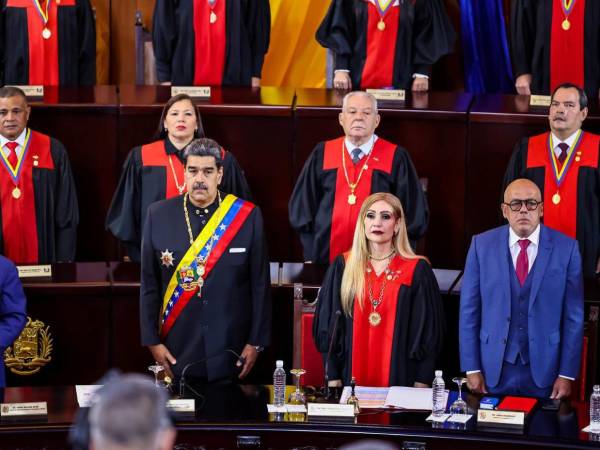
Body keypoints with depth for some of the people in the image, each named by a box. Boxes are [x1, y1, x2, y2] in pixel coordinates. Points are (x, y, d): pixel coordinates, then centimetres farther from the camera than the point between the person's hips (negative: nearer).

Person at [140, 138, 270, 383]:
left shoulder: (247, 215, -4)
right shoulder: (159, 215, -1)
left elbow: (260, 283, -1)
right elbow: (149, 284, 3)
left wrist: (256, 341, -2)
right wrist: (152, 341, -1)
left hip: (231, 352, -1)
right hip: (177, 353, 1)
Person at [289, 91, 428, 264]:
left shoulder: (396, 158, 1)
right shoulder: (322, 155, 8)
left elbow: (414, 213, 3)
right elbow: (302, 205, 12)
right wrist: (311, 253, 3)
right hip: (326, 258, 2)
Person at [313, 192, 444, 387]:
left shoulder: (417, 271, -1)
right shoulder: (343, 267, 3)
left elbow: (428, 330, 0)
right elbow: (327, 323, 4)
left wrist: (421, 385, -6)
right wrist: (333, 378, -2)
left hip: (400, 377, -1)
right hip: (350, 376, 1)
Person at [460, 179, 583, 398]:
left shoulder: (566, 248, -2)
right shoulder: (482, 245, 0)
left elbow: (573, 315, -1)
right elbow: (469, 310, 2)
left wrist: (567, 374, -3)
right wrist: (472, 369, -2)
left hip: (544, 372, 0)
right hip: (493, 371, 1)